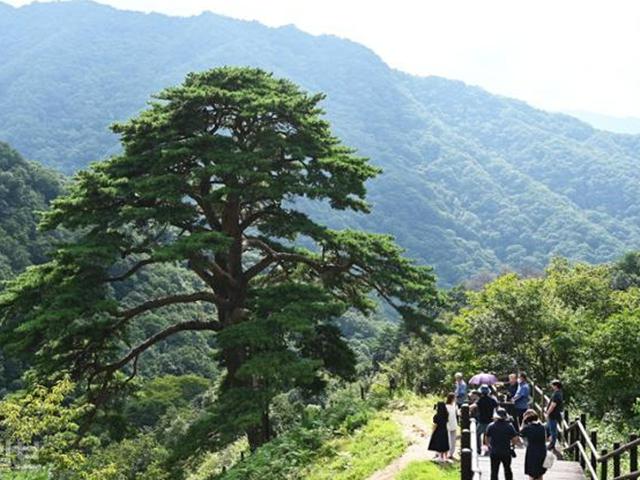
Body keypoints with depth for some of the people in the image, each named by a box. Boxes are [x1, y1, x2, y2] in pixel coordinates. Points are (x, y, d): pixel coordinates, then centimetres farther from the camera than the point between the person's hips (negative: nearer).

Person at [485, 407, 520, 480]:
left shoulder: (491, 426, -5)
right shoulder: (509, 426, -8)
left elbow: (486, 439, 1)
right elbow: (516, 439, -10)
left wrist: (489, 446, 19)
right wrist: (512, 445, 10)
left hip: (494, 453, 0)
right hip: (506, 452, 0)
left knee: (494, 471, 6)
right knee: (507, 470, 20)